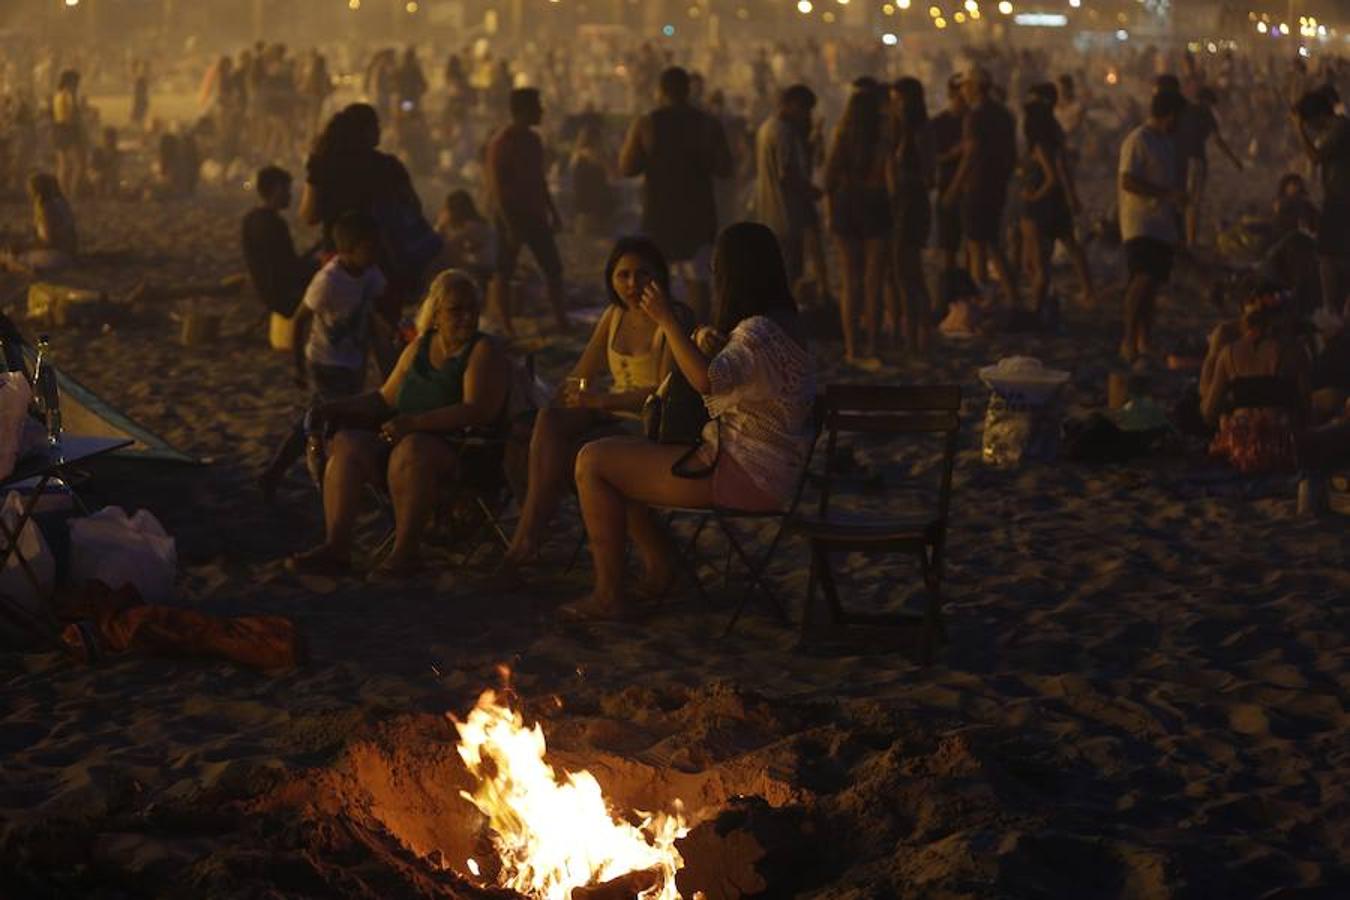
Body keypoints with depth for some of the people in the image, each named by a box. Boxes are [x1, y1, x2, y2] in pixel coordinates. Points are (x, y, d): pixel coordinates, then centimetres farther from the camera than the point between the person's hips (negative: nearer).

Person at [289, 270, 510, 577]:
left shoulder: (485, 351, -4)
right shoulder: (419, 347, 18)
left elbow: (477, 411, -18)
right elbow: (385, 399, 23)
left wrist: (414, 422, -25)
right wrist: (335, 408, 7)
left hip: (463, 453, -7)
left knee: (411, 448, -37)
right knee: (347, 443, -14)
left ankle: (406, 551, -30)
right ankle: (336, 546, -23)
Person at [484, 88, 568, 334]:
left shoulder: (532, 139, 10)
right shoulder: (501, 143, -14)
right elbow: (496, 187, -16)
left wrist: (552, 211, 18)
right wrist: (508, 224, -21)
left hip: (534, 214, 8)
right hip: (510, 214, -8)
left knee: (554, 268, 4)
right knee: (504, 272, 0)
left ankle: (562, 323, 9)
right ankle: (507, 328, 6)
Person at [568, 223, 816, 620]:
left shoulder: (760, 331, -20)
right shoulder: (782, 323, 13)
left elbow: (707, 381, -37)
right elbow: (725, 380, 20)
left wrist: (669, 322, -28)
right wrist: (708, 346, -2)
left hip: (741, 476, -11)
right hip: (760, 469, 11)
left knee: (592, 462, -10)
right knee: (612, 456, 22)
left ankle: (608, 595, -4)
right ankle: (659, 566, 18)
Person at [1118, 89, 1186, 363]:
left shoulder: (1166, 143, 19)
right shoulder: (1138, 140, -10)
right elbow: (1128, 182, -19)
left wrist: (1177, 219, 24)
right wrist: (1167, 193, -23)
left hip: (1163, 225, 8)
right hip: (1140, 224, -8)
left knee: (1152, 283, 9)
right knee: (1143, 279, -20)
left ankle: (1144, 342, 14)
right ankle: (1129, 339, -17)